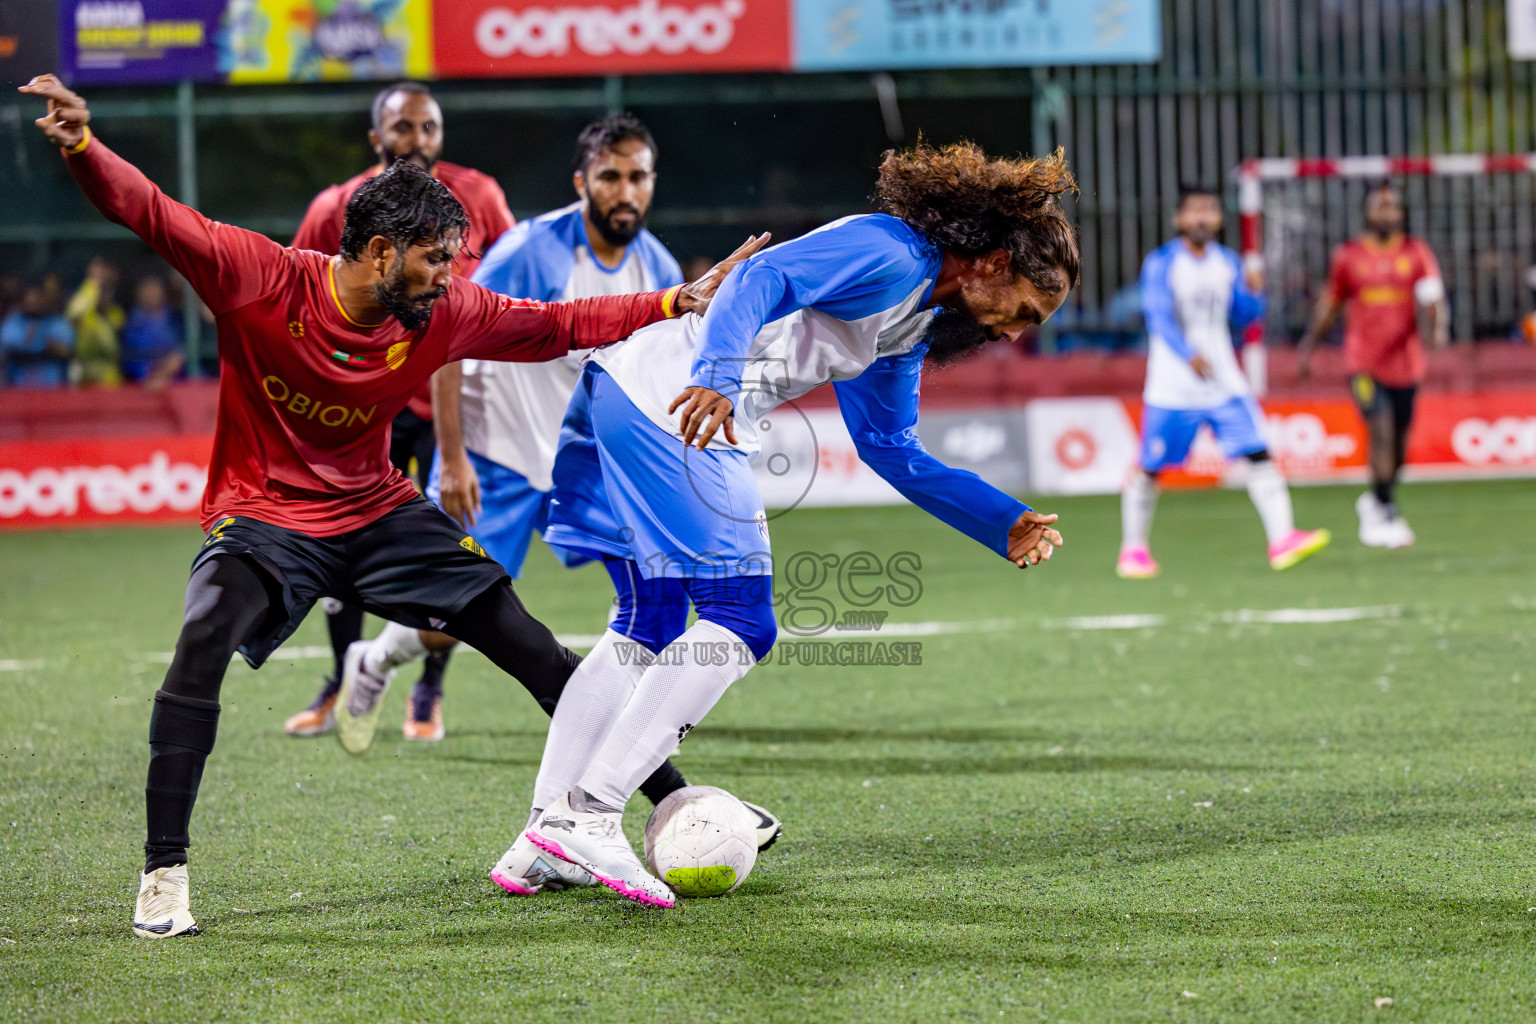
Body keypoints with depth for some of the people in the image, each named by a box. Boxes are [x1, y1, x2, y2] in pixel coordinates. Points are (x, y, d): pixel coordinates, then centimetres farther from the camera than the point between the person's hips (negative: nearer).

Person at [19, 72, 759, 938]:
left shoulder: (446, 313, -10)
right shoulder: (262, 280, -22)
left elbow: (558, 325, 2)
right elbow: (150, 212, -24)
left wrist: (677, 304, -2)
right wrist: (83, 145, -43)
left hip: (378, 511, 4)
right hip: (263, 515, -4)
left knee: (533, 648, 2)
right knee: (203, 647, -32)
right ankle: (164, 872, -23)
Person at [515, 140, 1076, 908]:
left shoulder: (912, 325, 20)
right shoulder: (887, 255, -9)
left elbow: (891, 450, 28)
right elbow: (762, 279, -22)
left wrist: (1003, 523, 24)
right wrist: (715, 378, -36)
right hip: (669, 402, -10)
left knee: (648, 627, 15)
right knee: (739, 622, -9)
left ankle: (547, 829, 13)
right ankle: (588, 816, -13)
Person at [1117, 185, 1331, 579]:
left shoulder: (1227, 262, 7)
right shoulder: (1160, 263, -9)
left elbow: (1244, 316, 13)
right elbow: (1158, 315, -20)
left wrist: (1254, 293, -10)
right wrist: (1188, 354, -36)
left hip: (1224, 384, 4)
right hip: (1171, 387, -4)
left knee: (1259, 453, -9)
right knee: (1149, 468, 2)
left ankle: (1282, 539, -11)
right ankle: (1133, 549, 17)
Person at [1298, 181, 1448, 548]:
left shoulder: (1416, 252, 3)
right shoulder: (1348, 256, 3)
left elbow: (1433, 297, -8)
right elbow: (1330, 303, 14)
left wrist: (1439, 325, -28)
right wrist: (1309, 344, 13)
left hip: (1405, 362, 2)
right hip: (1364, 362, -2)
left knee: (1399, 440, 9)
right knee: (1382, 431, -16)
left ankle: (1374, 502, 34)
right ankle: (1388, 516, -10)